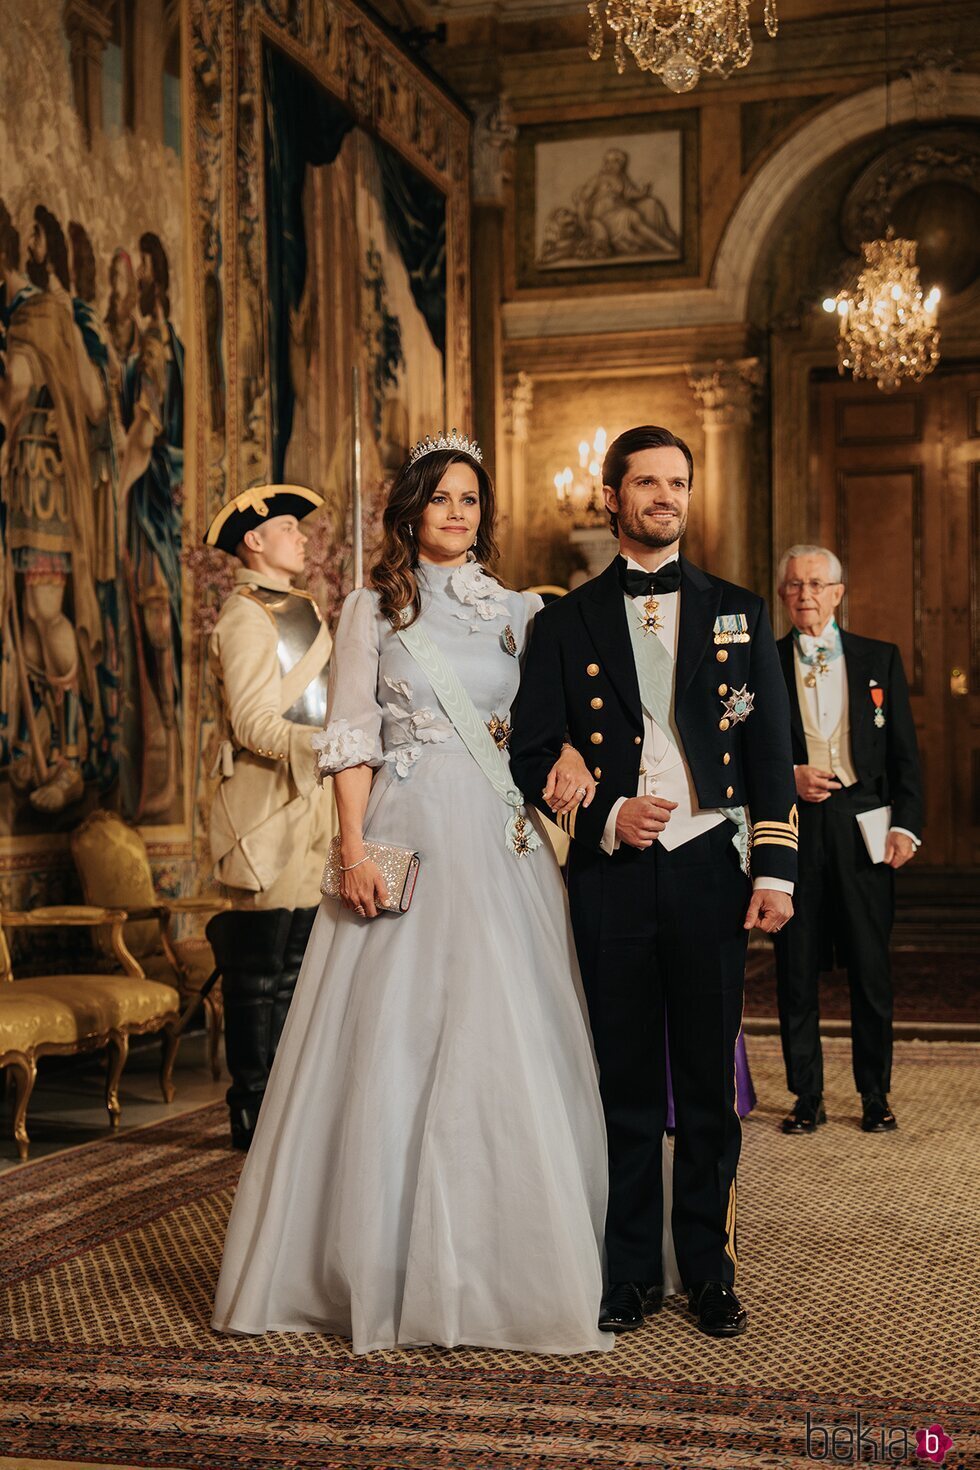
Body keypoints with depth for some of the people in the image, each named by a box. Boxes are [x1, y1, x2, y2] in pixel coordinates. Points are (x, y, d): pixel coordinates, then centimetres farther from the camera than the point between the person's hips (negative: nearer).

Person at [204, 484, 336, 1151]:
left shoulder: (305, 609, 19)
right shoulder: (247, 617, -9)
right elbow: (256, 726, -17)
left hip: (311, 799, 8)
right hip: (268, 803, -8)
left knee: (294, 966, 12)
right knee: (260, 969, -2)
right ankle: (252, 1114, 6)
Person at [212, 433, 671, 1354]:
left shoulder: (519, 613, 13)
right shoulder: (372, 611, 7)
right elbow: (351, 740, 1)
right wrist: (353, 850, -9)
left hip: (501, 843, 2)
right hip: (406, 835, -2)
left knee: (504, 1042, 1)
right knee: (392, 1040, -2)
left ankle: (506, 1261, 11)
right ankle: (386, 1264, 9)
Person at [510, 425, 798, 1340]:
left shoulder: (738, 612, 11)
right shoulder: (565, 622, 8)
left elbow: (769, 750, 8)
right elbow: (532, 757, 6)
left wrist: (776, 868, -1)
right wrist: (603, 817, -11)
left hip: (709, 869, 1)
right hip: (609, 876, 0)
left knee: (709, 1082, 5)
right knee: (625, 1082, 5)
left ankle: (711, 1272, 16)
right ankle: (629, 1272, 15)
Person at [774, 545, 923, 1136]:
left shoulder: (881, 659, 10)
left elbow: (905, 752, 7)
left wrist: (906, 825, -3)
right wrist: (787, 778, -10)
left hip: (862, 826, 0)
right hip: (793, 828, 0)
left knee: (872, 970, 2)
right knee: (797, 971, 3)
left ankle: (875, 1096, 14)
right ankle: (807, 1097, 13)